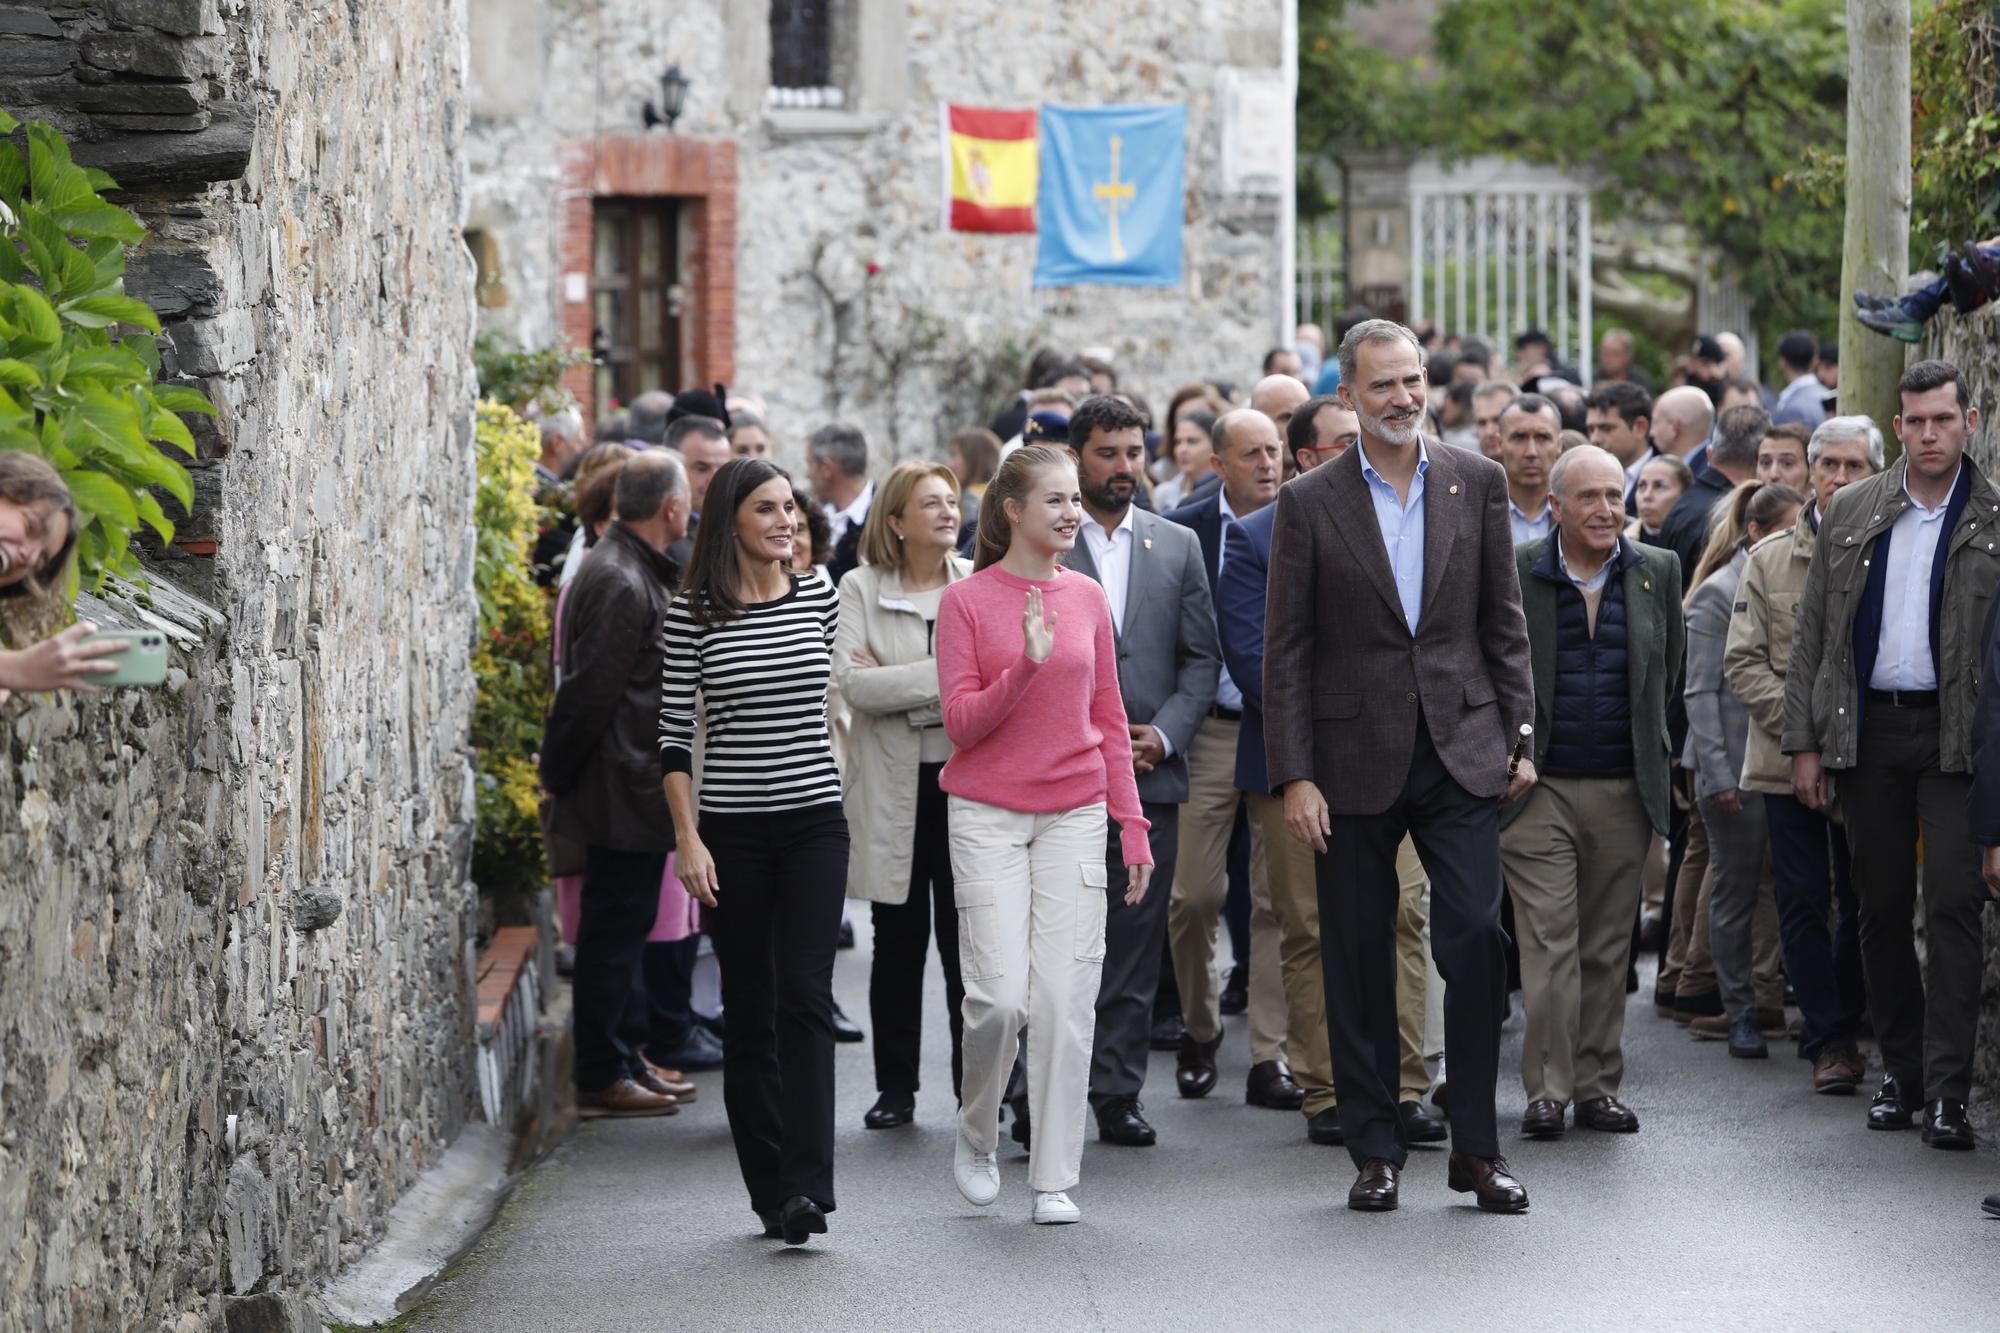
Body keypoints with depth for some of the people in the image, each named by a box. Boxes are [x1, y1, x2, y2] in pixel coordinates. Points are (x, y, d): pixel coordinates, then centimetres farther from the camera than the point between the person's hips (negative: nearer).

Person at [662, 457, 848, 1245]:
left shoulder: (820, 598, 5)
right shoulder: (692, 615, -2)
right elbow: (674, 737, -1)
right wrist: (688, 840, -7)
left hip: (814, 824, 1)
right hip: (731, 831, -1)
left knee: (804, 996, -12)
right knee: (749, 1012, 4)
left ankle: (808, 1187, -17)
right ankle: (769, 1192, 12)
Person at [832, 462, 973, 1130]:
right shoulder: (861, 588, 3)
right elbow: (852, 681, -11)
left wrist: (894, 681, -11)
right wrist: (943, 677, -16)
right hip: (893, 789, 0)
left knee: (968, 944, -1)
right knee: (898, 944, 8)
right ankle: (895, 1087, 17)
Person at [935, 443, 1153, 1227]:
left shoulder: (1086, 598, 8)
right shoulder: (966, 602, -3)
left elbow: (1108, 720, 13)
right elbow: (961, 721, -7)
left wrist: (1132, 825, 9)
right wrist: (1025, 665, -22)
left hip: (1075, 817, 3)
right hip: (988, 817, -3)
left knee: (1065, 999, -2)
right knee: (1000, 995, -11)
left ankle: (1054, 1178, 4)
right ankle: (976, 1135, 16)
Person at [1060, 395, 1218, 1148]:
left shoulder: (1178, 546, 13)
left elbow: (1201, 657, 12)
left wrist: (1165, 732, -4)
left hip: (1150, 774, 3)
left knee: (1136, 943, 3)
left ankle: (1119, 1094, 9)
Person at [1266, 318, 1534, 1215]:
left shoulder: (1478, 484, 6)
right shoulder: (1310, 503, 0)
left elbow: (1503, 621, 10)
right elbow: (1286, 651, 0)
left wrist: (1520, 732, 3)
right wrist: (1294, 776, -6)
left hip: (1462, 752, 1)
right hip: (1355, 761, -1)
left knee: (1476, 937, -9)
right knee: (1358, 963, 4)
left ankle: (1475, 1148, 1)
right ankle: (1376, 1151, 14)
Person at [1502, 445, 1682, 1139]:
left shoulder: (1657, 573, 6)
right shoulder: (1513, 573, -4)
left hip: (1624, 792, 3)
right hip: (1538, 788, -3)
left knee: (1608, 945, 7)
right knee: (1548, 942, -7)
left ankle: (1597, 1086, 14)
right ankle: (1547, 1090, -5)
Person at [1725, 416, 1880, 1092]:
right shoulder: (1770, 559, 7)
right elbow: (1742, 660, 4)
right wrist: (1798, 721, -10)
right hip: (1788, 759, 1)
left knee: (1862, 904, 7)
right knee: (1803, 902, 0)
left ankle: (1839, 1029, 23)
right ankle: (1829, 1040, 6)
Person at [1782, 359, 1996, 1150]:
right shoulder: (1851, 514, 7)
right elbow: (1812, 634, 9)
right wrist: (1804, 742, 4)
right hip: (1869, 729, 3)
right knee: (1882, 908, 8)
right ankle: (1902, 1072, 20)